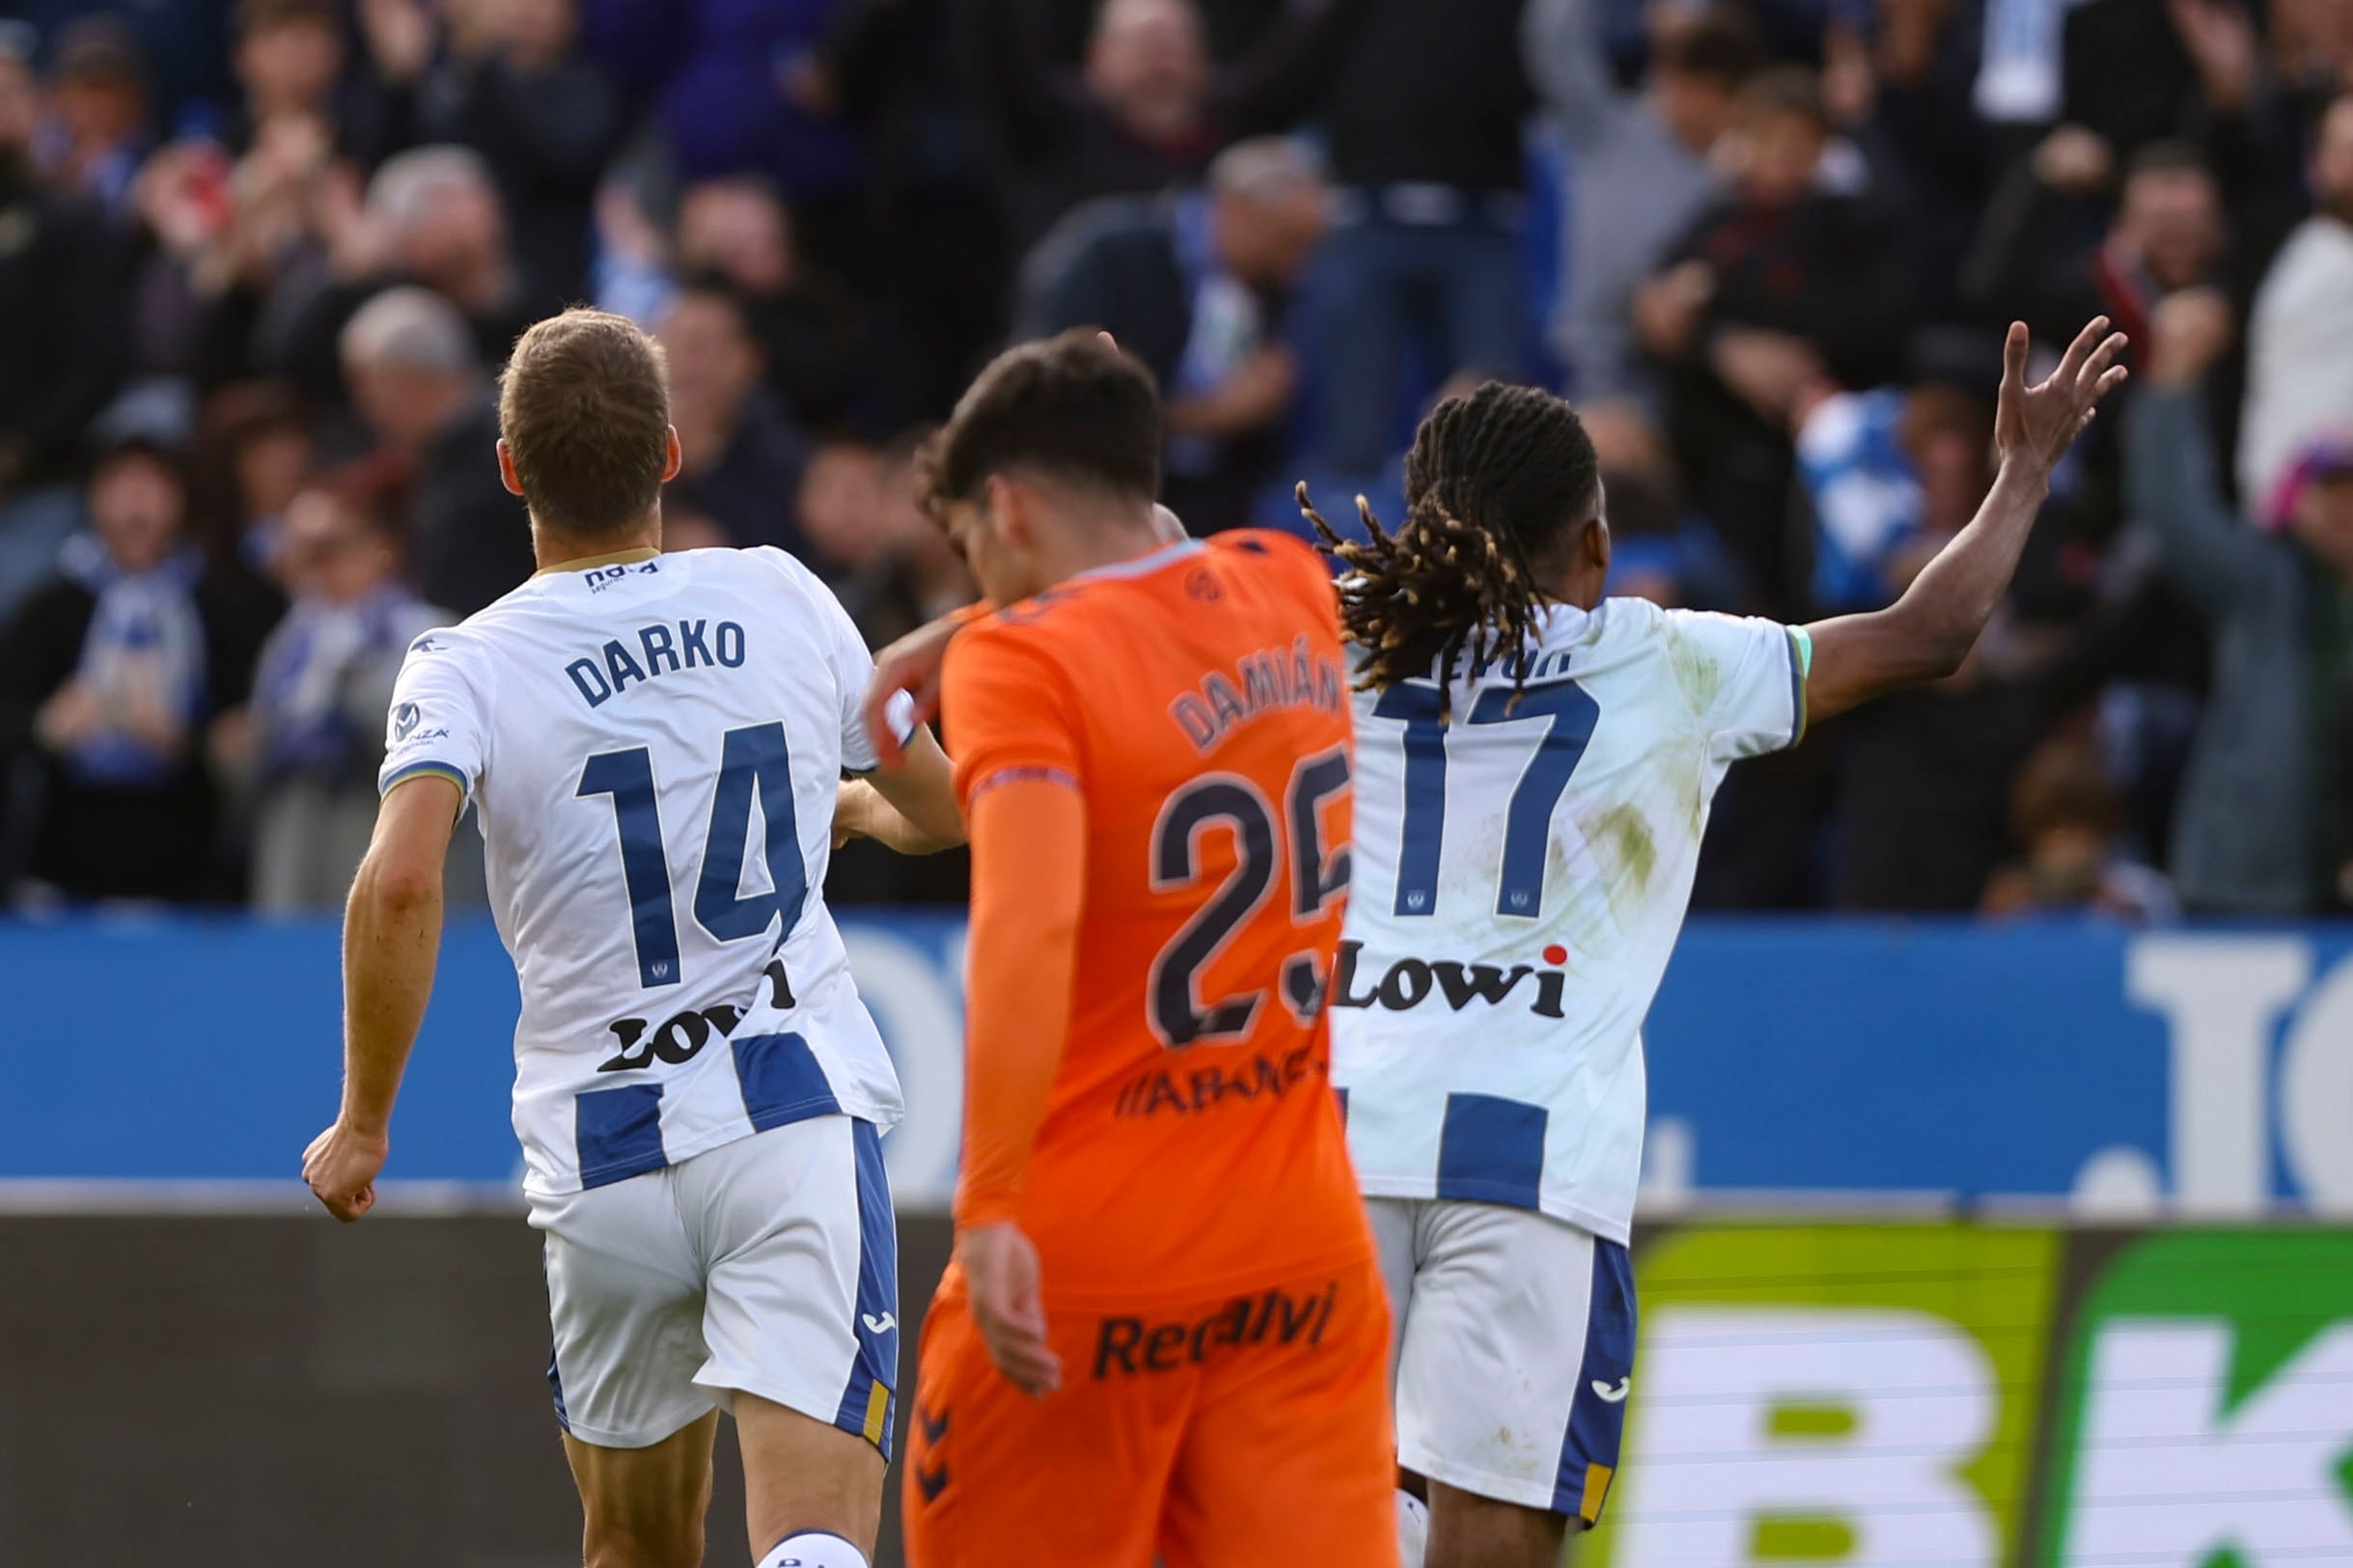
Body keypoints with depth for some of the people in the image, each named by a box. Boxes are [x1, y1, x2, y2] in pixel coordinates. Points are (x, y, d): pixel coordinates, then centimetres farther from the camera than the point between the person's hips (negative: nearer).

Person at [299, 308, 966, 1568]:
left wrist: (364, 1123, -9)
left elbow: (398, 886, -22)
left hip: (606, 1156, 0)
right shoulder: (782, 602, 6)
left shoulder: (468, 670, -4)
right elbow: (945, 806, 22)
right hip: (798, 1110, 0)